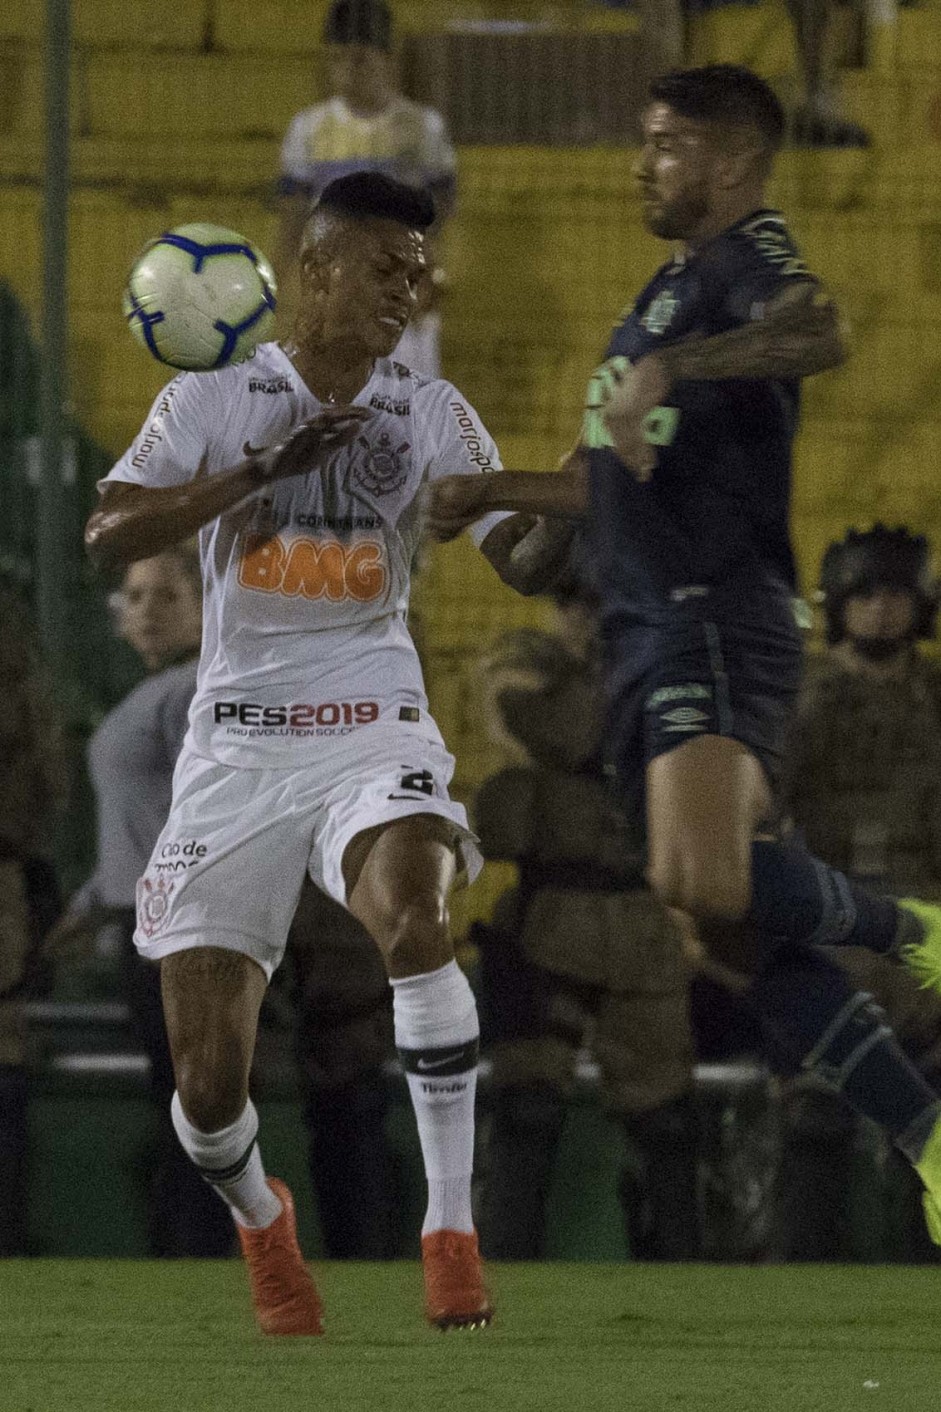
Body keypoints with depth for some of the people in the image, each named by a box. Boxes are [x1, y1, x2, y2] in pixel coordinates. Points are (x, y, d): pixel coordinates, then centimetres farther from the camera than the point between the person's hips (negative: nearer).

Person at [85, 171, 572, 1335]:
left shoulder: (429, 413, 8)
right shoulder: (213, 401, 2)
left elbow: (521, 560, 3)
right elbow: (107, 535, -10)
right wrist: (265, 466, -18)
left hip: (373, 733, 0)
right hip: (236, 746, 0)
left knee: (412, 915, -35)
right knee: (207, 1080, -4)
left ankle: (452, 1226, -27)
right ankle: (259, 1220, 31)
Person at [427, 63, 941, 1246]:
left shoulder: (748, 252, -4)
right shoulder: (669, 288, 25)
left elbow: (817, 334, -29)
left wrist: (669, 366, -37)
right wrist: (492, 495, 26)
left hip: (714, 617, -10)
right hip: (646, 635, 10)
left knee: (702, 880, -29)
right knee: (739, 912, 3)